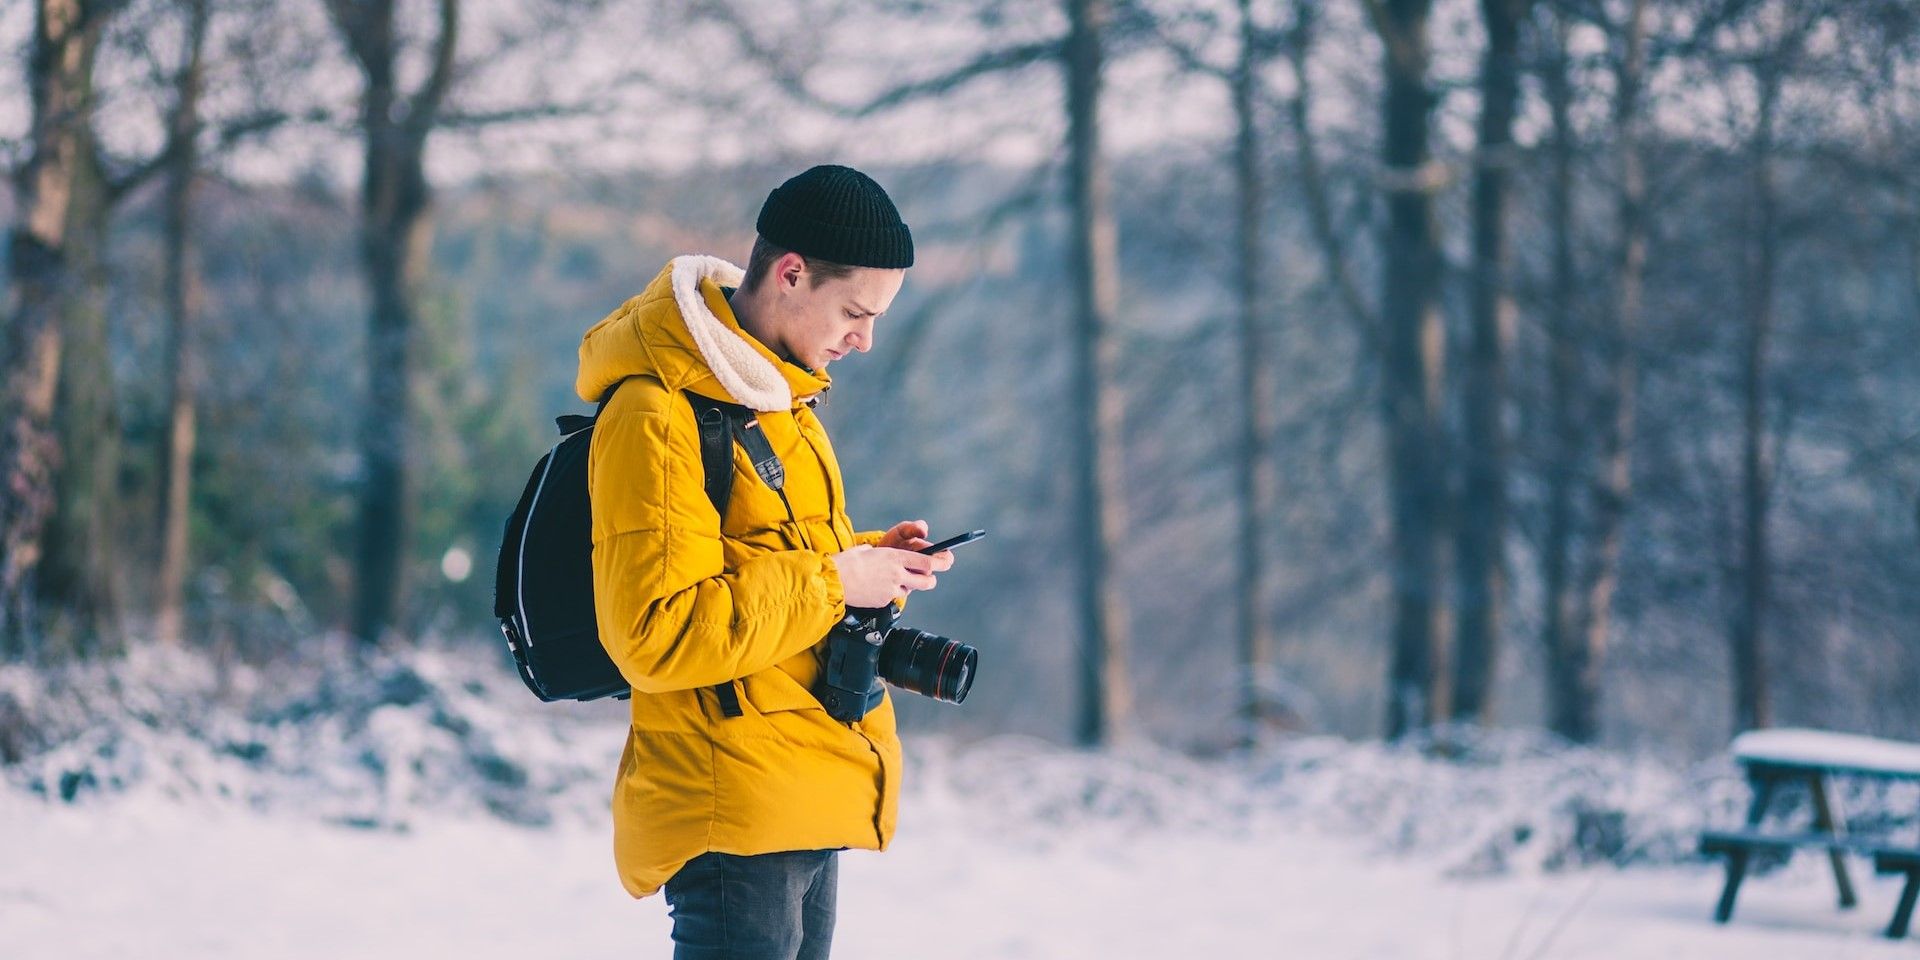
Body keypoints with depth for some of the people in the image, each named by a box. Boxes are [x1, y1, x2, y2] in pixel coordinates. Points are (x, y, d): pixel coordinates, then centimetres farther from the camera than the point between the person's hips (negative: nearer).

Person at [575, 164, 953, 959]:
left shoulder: (775, 393, 15)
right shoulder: (658, 417, -17)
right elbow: (656, 636, -24)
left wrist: (869, 561, 5)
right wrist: (832, 582, -20)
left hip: (807, 804, 10)